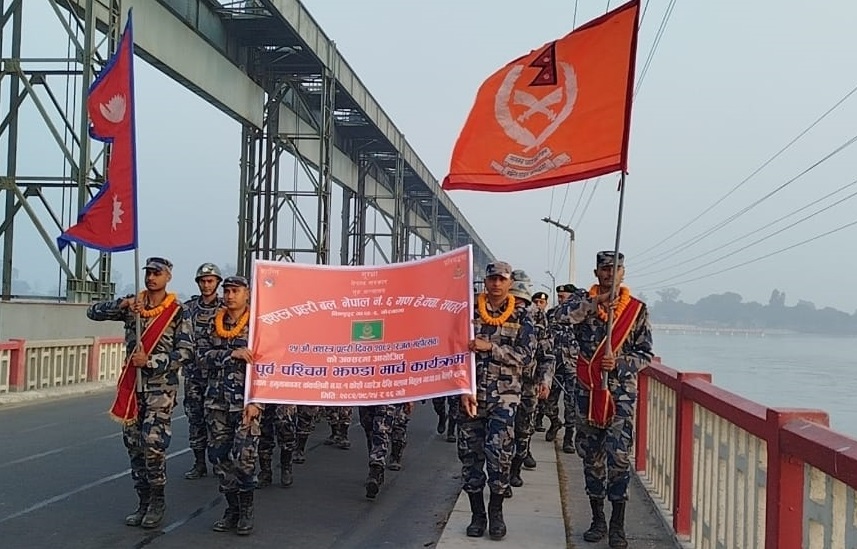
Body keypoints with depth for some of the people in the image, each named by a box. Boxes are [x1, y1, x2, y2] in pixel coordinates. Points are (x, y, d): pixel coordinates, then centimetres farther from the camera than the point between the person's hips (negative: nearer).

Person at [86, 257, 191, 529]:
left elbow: (185, 353, -9)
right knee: (134, 445, 8)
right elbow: (93, 312, 1)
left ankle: (157, 502, 4)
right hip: (133, 384, 5)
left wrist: (151, 361, -18)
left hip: (161, 387, -5)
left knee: (153, 445, -12)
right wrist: (122, 304, -15)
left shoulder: (177, 312, -5)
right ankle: (143, 501, 19)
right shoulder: (131, 305, 7)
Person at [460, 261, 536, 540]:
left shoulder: (521, 316, 4)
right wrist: (464, 390, -7)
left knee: (500, 452, -11)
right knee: (470, 454, 4)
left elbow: (525, 355, -4)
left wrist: (490, 347, -15)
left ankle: (496, 511, 7)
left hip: (504, 394, -1)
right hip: (471, 392, 1)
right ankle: (477, 514, 17)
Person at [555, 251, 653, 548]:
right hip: (587, 390, 2)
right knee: (591, 455, 10)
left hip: (621, 392, -2)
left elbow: (645, 356, 4)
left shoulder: (637, 309, 3)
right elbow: (563, 314, -19)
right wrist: (596, 303, -31)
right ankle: (598, 520, 22)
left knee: (619, 455, -10)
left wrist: (619, 362, -14)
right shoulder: (582, 301, 4)